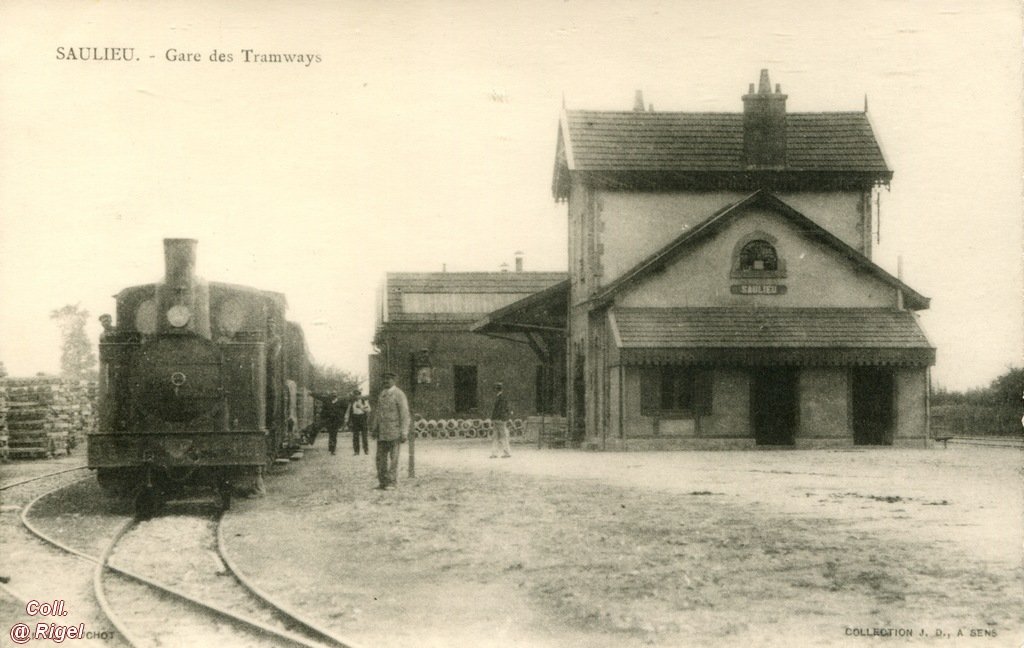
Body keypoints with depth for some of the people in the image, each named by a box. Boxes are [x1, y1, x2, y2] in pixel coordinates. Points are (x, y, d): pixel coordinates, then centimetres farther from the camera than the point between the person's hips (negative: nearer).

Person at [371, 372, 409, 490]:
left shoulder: (399, 394, -10)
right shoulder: (382, 394, 12)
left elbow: (405, 415, -12)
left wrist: (404, 433, -17)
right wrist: (375, 429, 14)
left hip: (395, 430, -7)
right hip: (382, 430, 7)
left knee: (393, 457, -3)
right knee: (381, 457, 3)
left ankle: (392, 483, 5)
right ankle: (383, 483, 9)